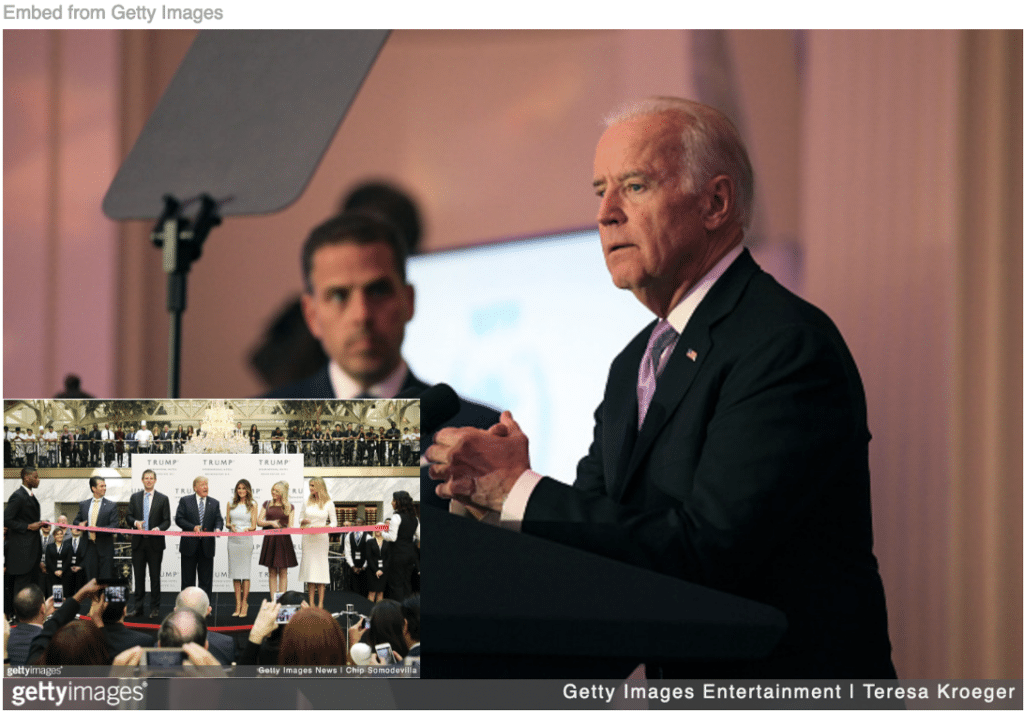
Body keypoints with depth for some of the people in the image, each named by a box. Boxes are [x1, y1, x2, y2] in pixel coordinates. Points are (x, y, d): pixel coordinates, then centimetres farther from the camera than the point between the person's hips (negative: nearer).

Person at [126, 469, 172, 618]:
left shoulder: (163, 499, 3)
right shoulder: (134, 497, 10)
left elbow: (167, 521, 1)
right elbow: (129, 518, 8)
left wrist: (158, 528, -19)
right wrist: (136, 522, -14)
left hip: (155, 543, -2)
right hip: (138, 542, 2)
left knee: (155, 577, 1)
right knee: (139, 576, 5)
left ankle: (155, 608, 7)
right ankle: (138, 606, 11)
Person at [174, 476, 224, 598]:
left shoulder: (214, 503, 11)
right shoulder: (185, 501, 4)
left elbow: (218, 520, 6)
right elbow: (179, 519, -3)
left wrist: (218, 528, -17)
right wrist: (193, 527, -17)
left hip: (207, 546, 2)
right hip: (190, 546, -2)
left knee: (206, 581, 3)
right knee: (187, 580, 4)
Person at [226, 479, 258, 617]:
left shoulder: (252, 505, 6)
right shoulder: (231, 504, 12)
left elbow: (254, 525, 3)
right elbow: (227, 522, 14)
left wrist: (246, 529, -18)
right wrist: (231, 526, -9)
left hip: (246, 539, -3)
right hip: (233, 540, 3)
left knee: (245, 571, -4)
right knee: (235, 572, 2)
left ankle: (244, 604, 0)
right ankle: (238, 605, 5)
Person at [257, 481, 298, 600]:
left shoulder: (289, 507, 7)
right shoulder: (267, 504, 11)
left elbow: (290, 525, 2)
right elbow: (259, 521, 6)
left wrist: (288, 529, -21)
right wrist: (271, 523, -11)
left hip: (283, 540, -1)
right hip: (270, 540, 1)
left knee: (283, 572, 0)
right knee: (272, 572, 3)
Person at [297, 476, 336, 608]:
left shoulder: (328, 503, 0)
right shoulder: (307, 502, 10)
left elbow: (334, 523, 0)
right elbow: (301, 520, 16)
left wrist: (321, 528, -16)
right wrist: (303, 521, -8)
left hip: (321, 538, -3)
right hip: (307, 537, 3)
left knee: (320, 566, -4)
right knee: (309, 565, 0)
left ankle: (321, 603, -1)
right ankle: (311, 602, 3)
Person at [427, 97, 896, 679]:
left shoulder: (788, 342, -13)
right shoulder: (636, 364, 17)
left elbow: (708, 550, -21)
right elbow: (587, 543, 13)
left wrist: (520, 491, -15)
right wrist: (490, 492, -8)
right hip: (684, 688, 8)